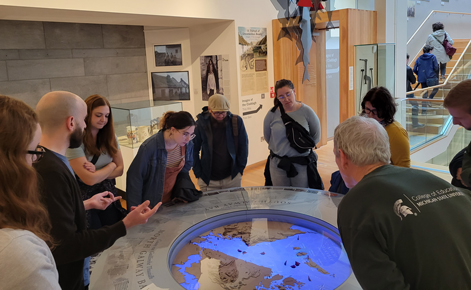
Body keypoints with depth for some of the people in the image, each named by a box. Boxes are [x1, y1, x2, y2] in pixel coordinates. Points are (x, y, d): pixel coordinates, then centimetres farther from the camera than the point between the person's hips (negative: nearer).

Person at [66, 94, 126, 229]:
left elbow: (120, 169, 1)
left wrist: (97, 172, -16)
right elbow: (89, 179, -20)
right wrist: (111, 165, -4)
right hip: (84, 198, -5)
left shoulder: (109, 137, 2)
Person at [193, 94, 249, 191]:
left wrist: (240, 169, 1)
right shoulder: (201, 123, -8)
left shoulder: (236, 121, -6)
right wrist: (198, 173, -4)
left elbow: (243, 146, 3)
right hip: (208, 181, -1)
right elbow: (194, 150, -1)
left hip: (232, 178, 1)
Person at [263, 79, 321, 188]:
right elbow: (267, 138, 12)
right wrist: (282, 148, 9)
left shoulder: (306, 111, -4)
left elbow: (316, 137, 8)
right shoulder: (272, 114, -3)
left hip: (302, 163, -1)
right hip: (278, 164, 1)